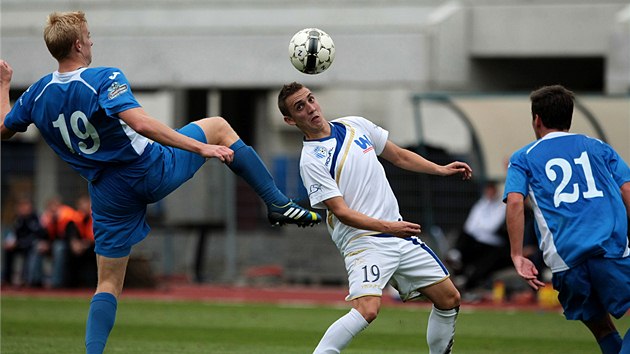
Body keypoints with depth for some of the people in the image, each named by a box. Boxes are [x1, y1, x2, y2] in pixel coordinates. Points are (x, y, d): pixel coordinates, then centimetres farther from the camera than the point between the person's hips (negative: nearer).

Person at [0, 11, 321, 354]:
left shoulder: (37, 94, -1)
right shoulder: (104, 79, -18)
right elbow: (140, 123, -32)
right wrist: (200, 148, -31)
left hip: (108, 194, 4)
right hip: (152, 171, -4)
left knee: (108, 284, 13)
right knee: (218, 127, 16)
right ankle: (277, 203, 13)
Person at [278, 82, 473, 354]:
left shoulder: (356, 125, 8)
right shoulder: (312, 161, -12)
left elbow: (399, 156, 21)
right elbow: (341, 212, -18)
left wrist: (440, 169, 11)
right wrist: (387, 227, -28)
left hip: (399, 234, 7)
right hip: (363, 241, -7)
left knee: (449, 299, 8)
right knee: (367, 308, -30)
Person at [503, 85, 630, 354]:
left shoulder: (523, 158, 16)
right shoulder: (598, 147, 20)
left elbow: (515, 202, -1)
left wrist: (517, 256, -2)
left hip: (565, 259, 1)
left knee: (601, 327, 16)